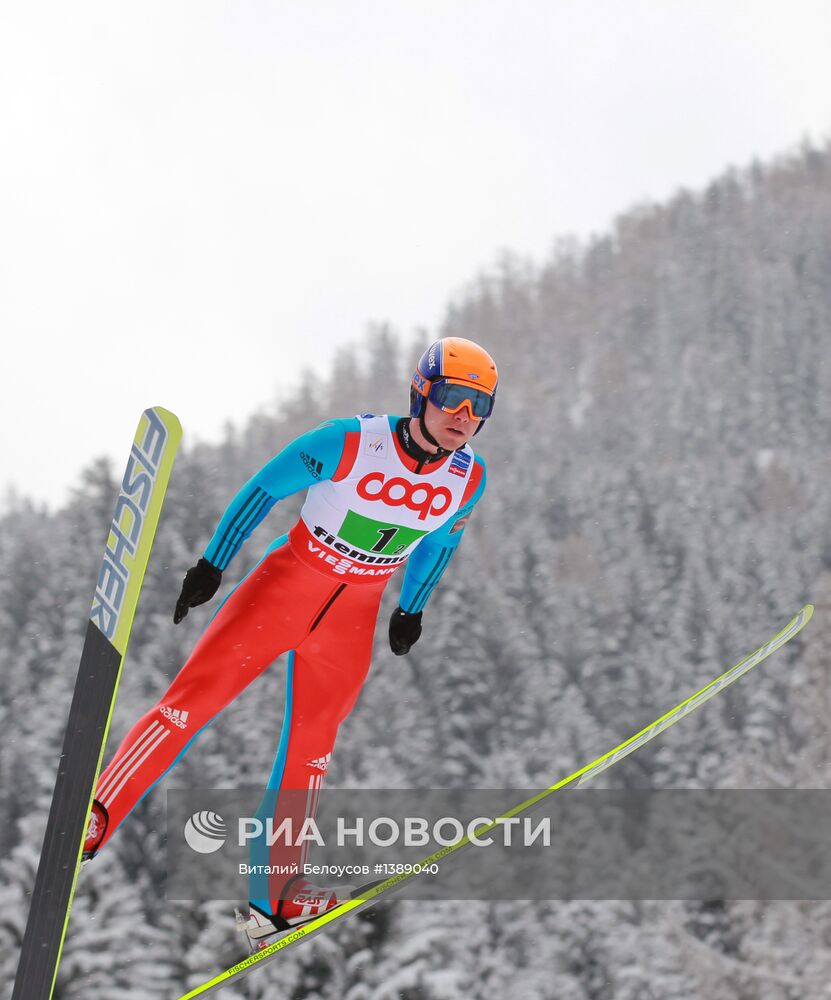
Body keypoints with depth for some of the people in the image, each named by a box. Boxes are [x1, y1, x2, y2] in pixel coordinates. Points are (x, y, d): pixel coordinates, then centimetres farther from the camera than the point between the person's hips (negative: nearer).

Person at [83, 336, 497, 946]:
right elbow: (263, 491, -7)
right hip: (284, 586, -4)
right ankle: (88, 826, -11)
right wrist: (212, 565, -4)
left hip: (351, 620, 4)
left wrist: (412, 609, 22)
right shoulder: (348, 444, -20)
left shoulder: (469, 479, -6)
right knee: (194, 697, -13)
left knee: (311, 748, 9)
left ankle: (275, 898, 18)